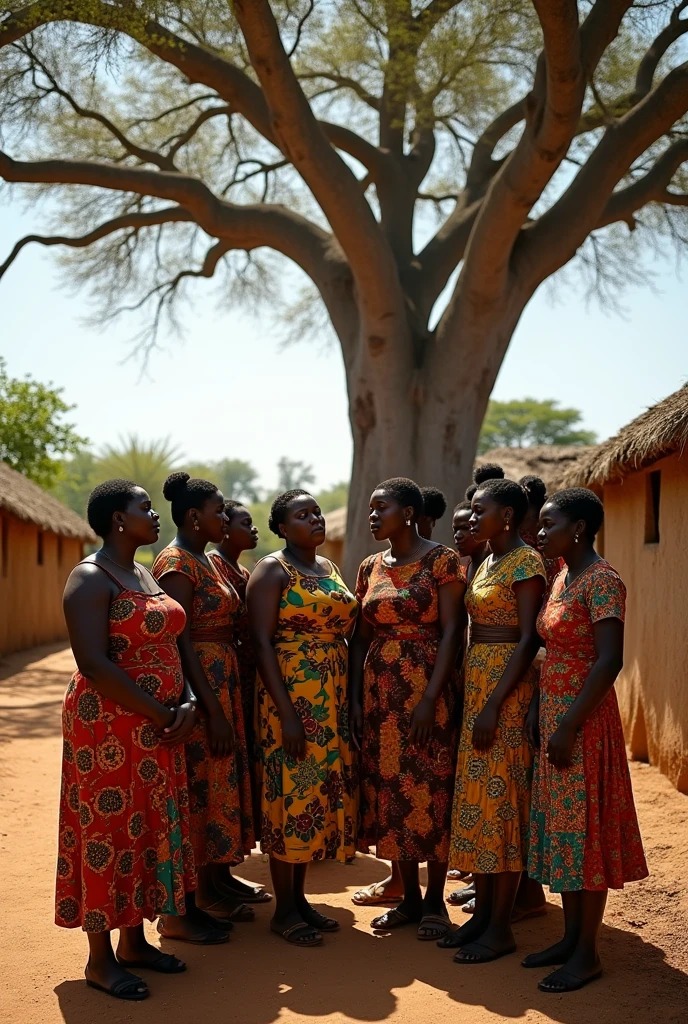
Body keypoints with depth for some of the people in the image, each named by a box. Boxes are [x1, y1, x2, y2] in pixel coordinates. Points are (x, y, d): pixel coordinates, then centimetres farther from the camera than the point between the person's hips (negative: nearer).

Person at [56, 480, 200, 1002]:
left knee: (149, 829, 13)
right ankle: (100, 958, 12)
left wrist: (187, 705, -3)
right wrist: (162, 716, -19)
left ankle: (134, 941, 26)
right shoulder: (91, 578, -13)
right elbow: (94, 664, -22)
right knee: (108, 831, 0)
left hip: (157, 728, 8)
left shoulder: (146, 575, 13)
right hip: (110, 728, -8)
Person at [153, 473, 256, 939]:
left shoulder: (207, 560, 15)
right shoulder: (176, 563, -13)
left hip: (222, 681, 9)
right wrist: (212, 709, -22)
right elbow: (181, 641, -19)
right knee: (197, 788, -5)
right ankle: (178, 909, 3)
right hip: (196, 686, -9)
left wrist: (226, 701, 14)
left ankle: (208, 892, 24)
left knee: (220, 783, 13)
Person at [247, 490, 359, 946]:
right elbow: (261, 642, -14)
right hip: (292, 694, -7)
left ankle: (300, 896, 21)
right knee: (292, 790, -3)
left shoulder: (330, 568, 15)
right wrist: (285, 711, -20)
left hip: (333, 698, 7)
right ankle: (284, 909, 8)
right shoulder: (272, 571, -7)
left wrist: (351, 698, 10)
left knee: (321, 789, 10)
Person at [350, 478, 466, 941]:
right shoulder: (371, 568, 11)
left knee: (430, 787, 0)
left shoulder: (441, 560, -6)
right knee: (388, 786, 7)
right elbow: (361, 639, 12)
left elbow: (451, 631, -11)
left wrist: (430, 698, -18)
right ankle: (410, 897, 20)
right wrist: (355, 699, 4)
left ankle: (435, 900, 14)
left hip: (426, 687, -5)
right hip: (380, 690, 6)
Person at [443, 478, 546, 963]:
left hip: (508, 685, -9)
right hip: (475, 680, 9)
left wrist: (494, 704, -21)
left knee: (501, 796, -5)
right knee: (475, 794, 10)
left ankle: (501, 927, 4)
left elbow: (528, 640, -17)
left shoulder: (527, 562, -11)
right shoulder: (488, 563, 16)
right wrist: (472, 695, 12)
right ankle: (483, 912, 19)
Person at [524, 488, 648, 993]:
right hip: (554, 714, 9)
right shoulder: (563, 578, 12)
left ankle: (588, 953, 10)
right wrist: (537, 710, 8)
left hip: (583, 718, -9)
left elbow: (609, 661, -22)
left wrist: (569, 725, -23)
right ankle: (571, 937, 25)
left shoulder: (602, 581, -16)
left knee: (583, 827, -1)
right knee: (561, 825, 14)